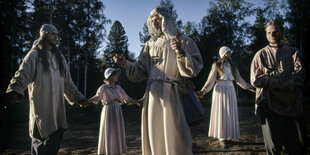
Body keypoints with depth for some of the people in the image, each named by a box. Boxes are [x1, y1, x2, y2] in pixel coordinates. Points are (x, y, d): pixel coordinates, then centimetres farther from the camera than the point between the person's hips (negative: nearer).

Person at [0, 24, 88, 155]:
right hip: (41, 107, -5)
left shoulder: (59, 57, 18)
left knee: (56, 139, 1)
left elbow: (68, 82, 23)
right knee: (40, 143, -1)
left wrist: (78, 97, 22)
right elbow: (23, 74, -16)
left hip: (57, 107, 5)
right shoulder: (35, 55, 0)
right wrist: (14, 92, -34)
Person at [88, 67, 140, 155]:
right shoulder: (104, 87, -4)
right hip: (108, 112, -6)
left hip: (118, 113, 6)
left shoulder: (118, 87, 14)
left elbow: (126, 98, 22)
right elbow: (97, 97, -20)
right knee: (108, 133, -5)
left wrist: (137, 102, 22)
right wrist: (86, 101, -39)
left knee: (117, 133, 7)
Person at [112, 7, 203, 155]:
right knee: (154, 136, 9)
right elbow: (141, 71, 14)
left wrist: (181, 53, -22)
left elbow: (194, 69, -7)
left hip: (172, 95, -4)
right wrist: (126, 63, 0)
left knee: (174, 137, -3)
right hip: (153, 95, 4)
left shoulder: (183, 41, 4)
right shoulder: (150, 44, 16)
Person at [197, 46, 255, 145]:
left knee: (230, 113, 4)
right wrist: (203, 91, -11)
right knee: (221, 113, -2)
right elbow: (211, 80, -2)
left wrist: (249, 87, 15)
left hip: (230, 90, 4)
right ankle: (222, 137, 4)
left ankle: (228, 135, 11)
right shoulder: (217, 65, 0)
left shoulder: (232, 65, 13)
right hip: (220, 90, -4)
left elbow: (239, 79, 17)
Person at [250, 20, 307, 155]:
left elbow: (299, 77, -3)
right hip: (269, 104, -1)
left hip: (291, 104, 1)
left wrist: (270, 80, -17)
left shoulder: (293, 52, 12)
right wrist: (283, 80, -9)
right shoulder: (261, 55, 11)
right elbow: (255, 80, -1)